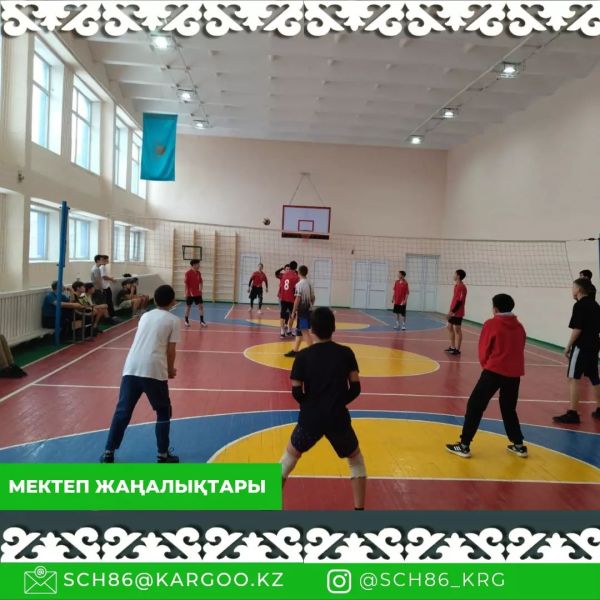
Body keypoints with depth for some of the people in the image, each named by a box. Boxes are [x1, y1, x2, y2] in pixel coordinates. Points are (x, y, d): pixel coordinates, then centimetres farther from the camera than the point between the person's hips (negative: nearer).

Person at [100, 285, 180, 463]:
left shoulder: (145, 316, 22)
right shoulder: (173, 320, 6)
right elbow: (170, 350, 2)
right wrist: (170, 370, 19)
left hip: (131, 368, 4)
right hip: (154, 370, -4)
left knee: (122, 411, 12)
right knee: (163, 412, 13)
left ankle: (108, 453, 15)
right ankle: (163, 454, 17)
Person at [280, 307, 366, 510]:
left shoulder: (303, 356, -4)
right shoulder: (346, 353, -2)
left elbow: (296, 392, -6)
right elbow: (355, 389, -2)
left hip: (311, 418, 0)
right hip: (338, 419, 0)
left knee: (289, 457, 24)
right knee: (356, 461, 24)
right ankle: (359, 508, 20)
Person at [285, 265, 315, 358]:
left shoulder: (299, 284, -14)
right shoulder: (309, 284, 10)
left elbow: (297, 299, -19)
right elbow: (313, 298, 14)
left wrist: (293, 313, -14)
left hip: (302, 311, -9)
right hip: (308, 310, 9)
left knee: (305, 332, -7)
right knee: (299, 331, 17)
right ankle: (295, 351, 24)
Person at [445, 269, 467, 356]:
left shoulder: (462, 287, -17)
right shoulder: (456, 285, 12)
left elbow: (460, 301, -21)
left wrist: (453, 311, -21)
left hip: (458, 313, -10)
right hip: (453, 312, 10)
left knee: (457, 329, -3)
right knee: (450, 327, 15)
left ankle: (457, 349, 4)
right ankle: (452, 347, 24)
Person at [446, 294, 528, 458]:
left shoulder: (492, 324, -5)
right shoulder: (519, 326, 8)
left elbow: (484, 350, -1)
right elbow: (520, 349, 13)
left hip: (494, 370, -5)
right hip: (514, 373, 5)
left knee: (475, 405, 1)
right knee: (509, 409, 22)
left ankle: (464, 445, 0)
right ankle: (519, 445, 26)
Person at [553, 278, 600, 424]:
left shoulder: (580, 305, -13)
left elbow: (577, 329, -17)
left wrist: (568, 346, -10)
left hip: (581, 346, -9)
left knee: (573, 378, -7)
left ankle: (573, 413, -9)